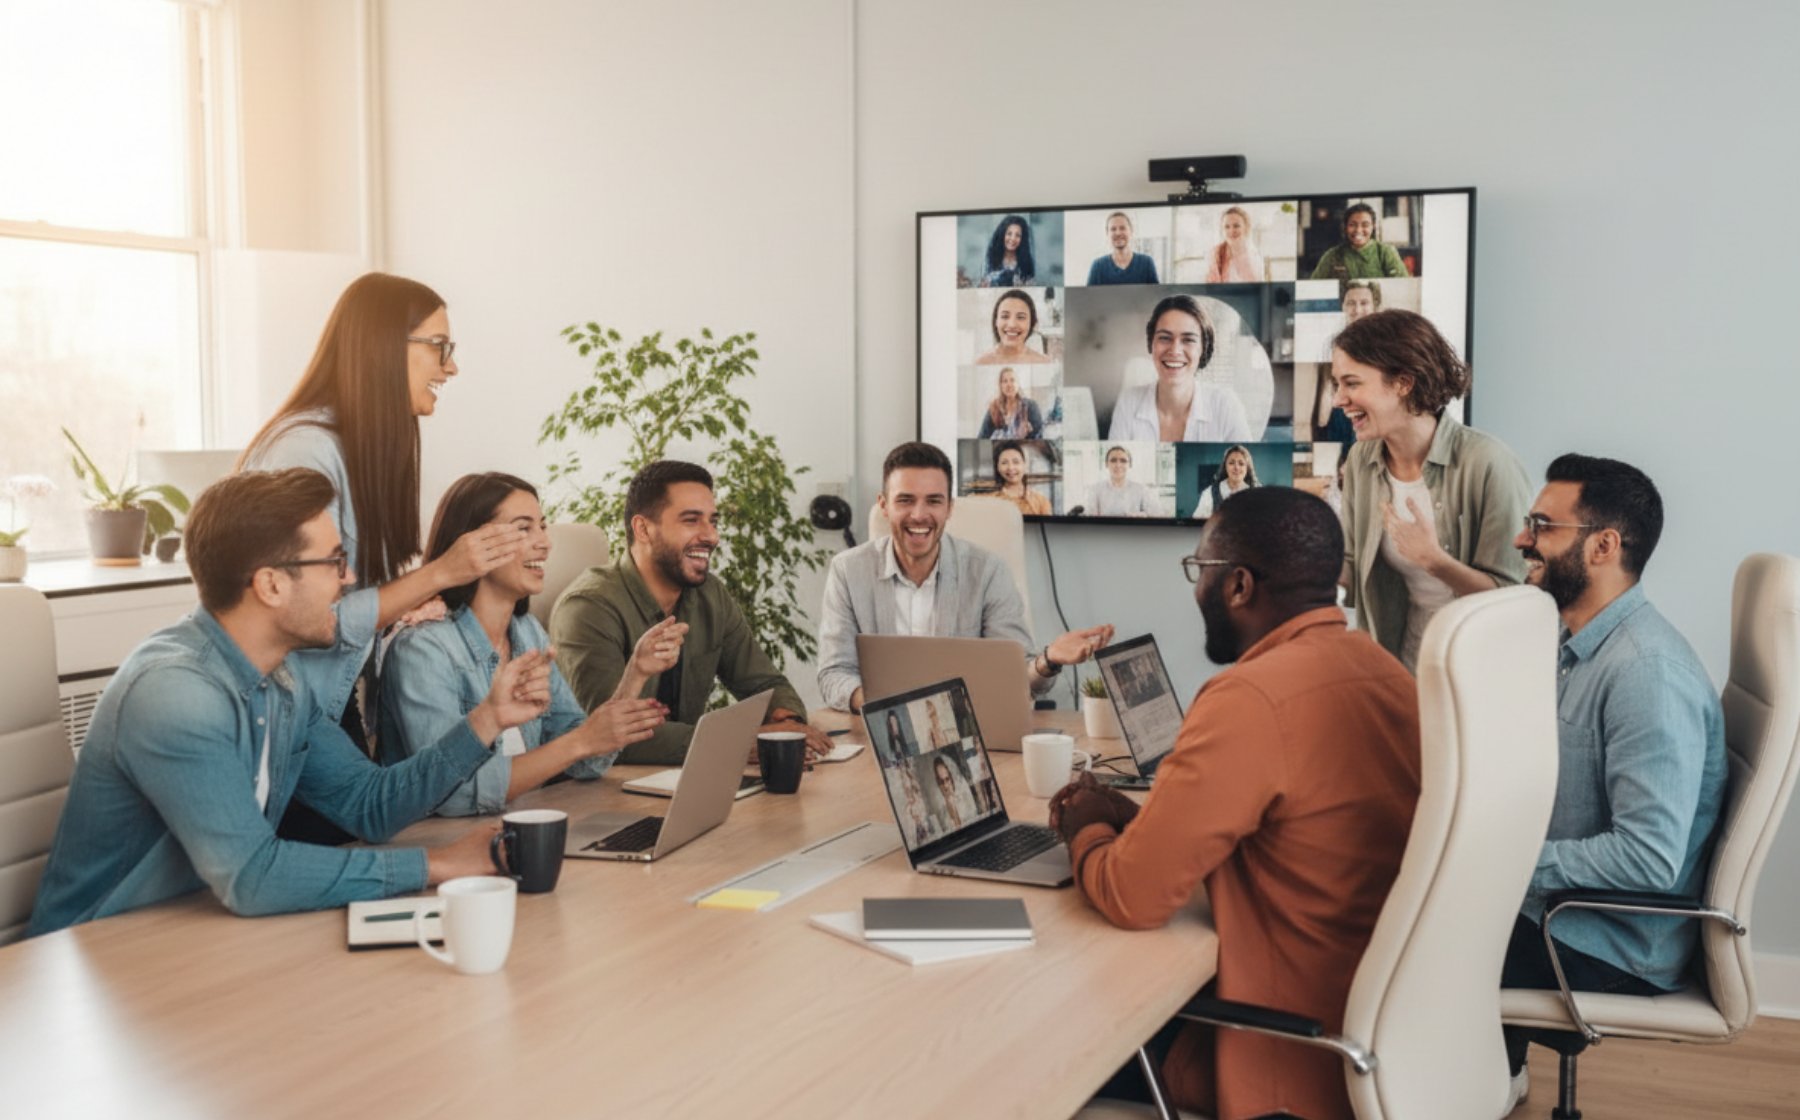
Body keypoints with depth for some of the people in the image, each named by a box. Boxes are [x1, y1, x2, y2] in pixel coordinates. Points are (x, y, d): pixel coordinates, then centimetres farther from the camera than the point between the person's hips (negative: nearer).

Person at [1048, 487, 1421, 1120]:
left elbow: (1132, 896, -20)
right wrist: (1135, 819, 10)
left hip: (1305, 1067, -8)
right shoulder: (1375, 666, 4)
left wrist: (1085, 832, 1)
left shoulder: (1251, 700, -25)